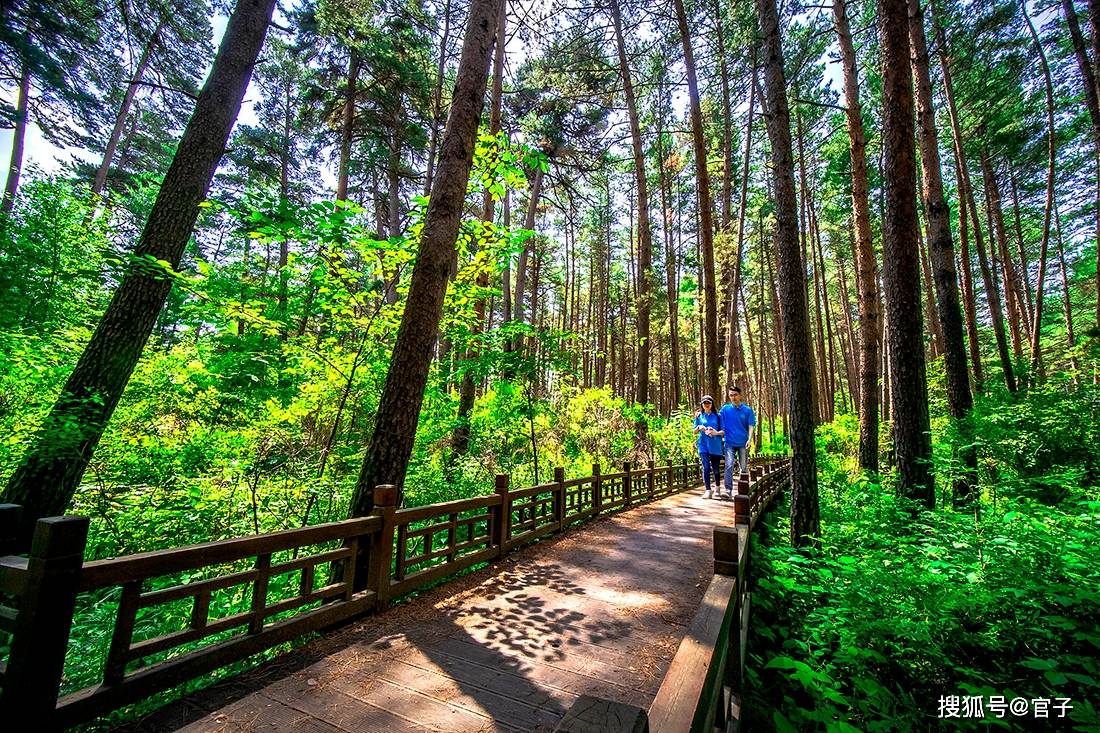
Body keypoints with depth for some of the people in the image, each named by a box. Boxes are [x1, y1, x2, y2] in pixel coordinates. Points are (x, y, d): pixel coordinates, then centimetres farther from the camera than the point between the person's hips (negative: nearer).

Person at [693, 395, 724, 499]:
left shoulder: (717, 416, 6)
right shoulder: (699, 416, 9)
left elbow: (723, 431, 5)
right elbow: (694, 432, 12)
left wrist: (717, 433, -16)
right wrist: (699, 428, -10)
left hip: (715, 445, 0)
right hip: (703, 445, 0)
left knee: (715, 468, 7)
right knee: (706, 467, -9)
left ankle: (718, 487, 31)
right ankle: (707, 490, -4)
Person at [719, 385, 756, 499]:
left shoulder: (748, 410, 2)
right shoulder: (725, 409, 3)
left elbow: (751, 426, -1)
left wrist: (750, 439, -14)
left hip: (743, 443, 1)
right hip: (730, 442, -1)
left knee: (744, 467, 11)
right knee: (729, 466, -11)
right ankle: (728, 491, -12)